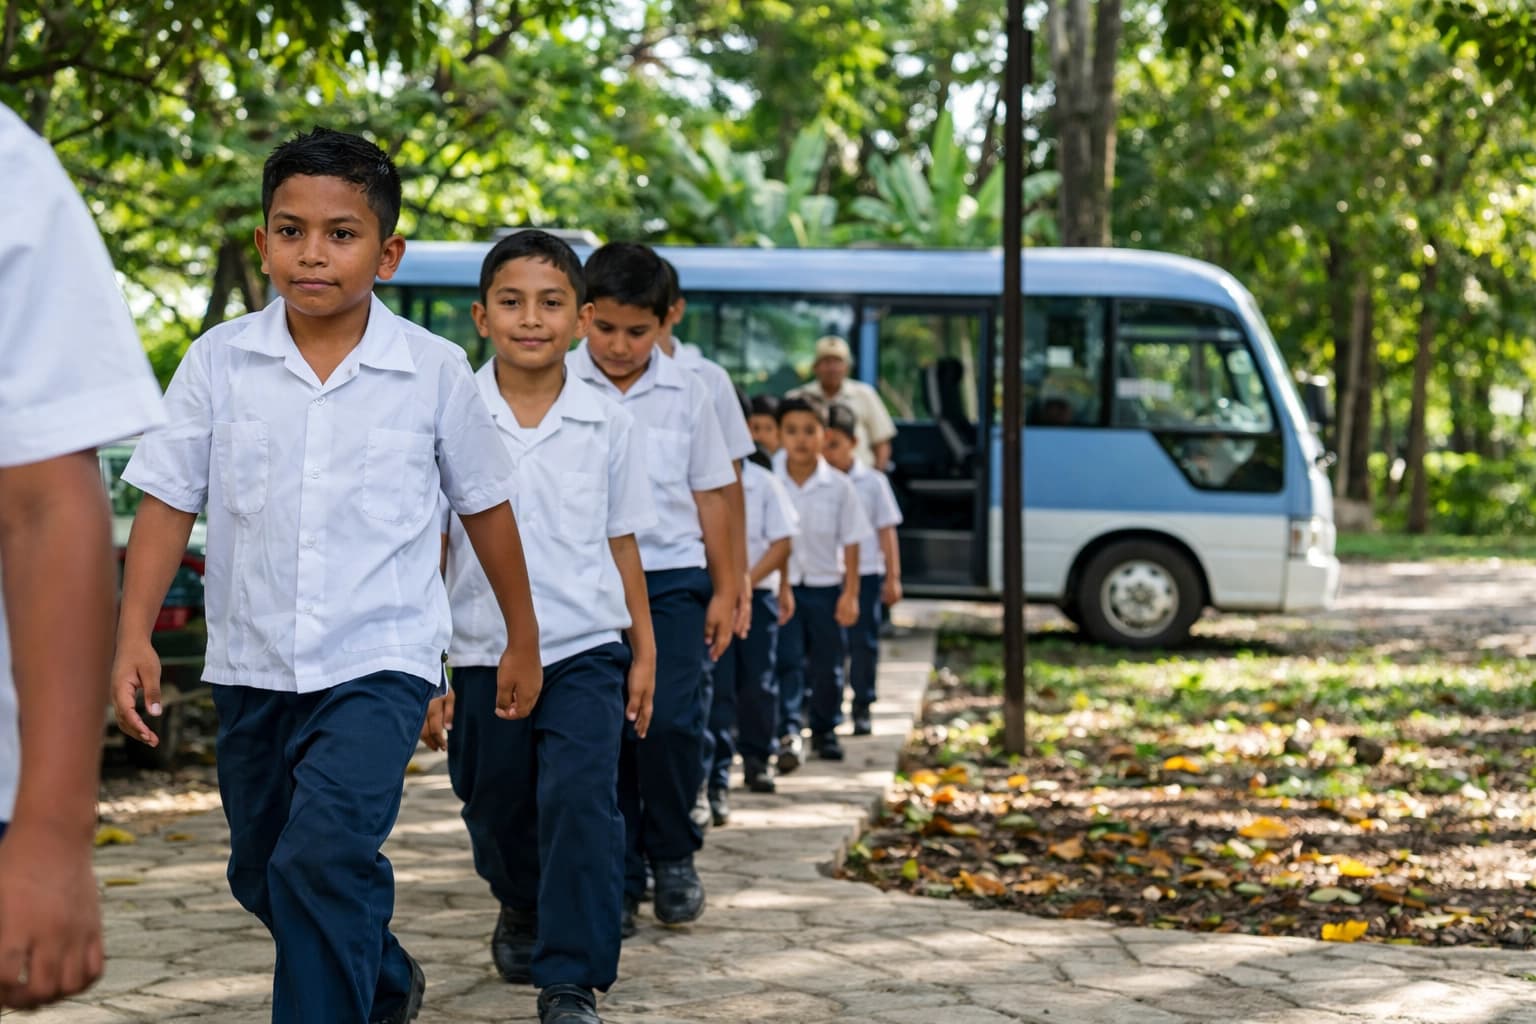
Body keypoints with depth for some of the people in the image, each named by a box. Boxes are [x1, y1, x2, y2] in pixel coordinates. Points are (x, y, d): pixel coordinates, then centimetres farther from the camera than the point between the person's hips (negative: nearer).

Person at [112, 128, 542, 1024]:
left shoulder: (434, 371, -6)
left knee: (324, 856, -25)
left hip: (380, 659, -4)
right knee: (262, 874, 19)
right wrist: (135, 634, -10)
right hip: (253, 666, 4)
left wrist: (523, 638, 14)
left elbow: (486, 506, 6)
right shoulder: (220, 360, -3)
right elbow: (168, 502, 0)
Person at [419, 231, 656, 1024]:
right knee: (497, 814, 16)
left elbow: (621, 543, 10)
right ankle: (522, 909, 48)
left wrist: (644, 651, 12)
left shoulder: (607, 425, 0)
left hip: (584, 650, -1)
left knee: (581, 801, -18)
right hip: (482, 655, 1)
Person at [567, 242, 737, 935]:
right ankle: (617, 883, 12)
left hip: (671, 576, 1)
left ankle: (673, 855, 11)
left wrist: (724, 590, 12)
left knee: (670, 720, -12)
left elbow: (709, 493, 12)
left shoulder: (685, 392, 6)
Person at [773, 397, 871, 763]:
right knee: (786, 661, -9)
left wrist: (850, 593, -4)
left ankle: (825, 730, 24)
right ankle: (788, 730, -11)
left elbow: (851, 542, 1)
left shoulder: (838, 487, -2)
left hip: (826, 585, 1)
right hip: (782, 585, -1)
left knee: (828, 663, 9)